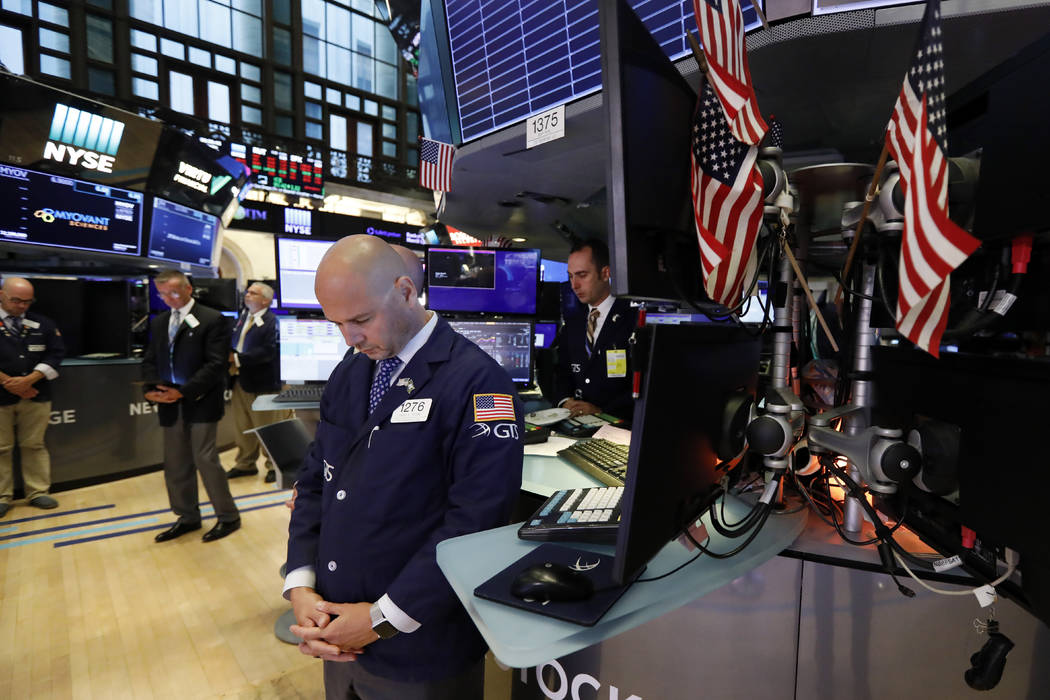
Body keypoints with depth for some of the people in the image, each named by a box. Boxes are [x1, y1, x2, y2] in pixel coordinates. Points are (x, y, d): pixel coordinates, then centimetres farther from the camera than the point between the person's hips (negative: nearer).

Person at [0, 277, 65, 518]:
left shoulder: (43, 324, 6)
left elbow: (55, 354, 1)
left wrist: (29, 380, -10)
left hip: (36, 396, 2)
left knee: (34, 445, 8)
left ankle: (37, 493, 16)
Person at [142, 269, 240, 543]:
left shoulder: (212, 319, -6)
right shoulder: (158, 323, 15)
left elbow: (215, 364, -13)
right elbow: (150, 361, 15)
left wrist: (183, 392, -18)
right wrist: (152, 388, -5)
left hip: (200, 403, -6)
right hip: (170, 404, 6)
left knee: (205, 459, -6)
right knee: (175, 464, 12)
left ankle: (228, 517, 8)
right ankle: (188, 517, 27)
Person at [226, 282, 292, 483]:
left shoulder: (271, 321, -15)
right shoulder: (243, 316, 11)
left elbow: (267, 352, -24)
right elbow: (233, 342, 16)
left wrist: (238, 359, -23)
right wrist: (229, 356, -5)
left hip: (261, 384, -8)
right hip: (240, 381, 8)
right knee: (242, 427, 19)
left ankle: (274, 466, 21)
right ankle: (245, 464, 34)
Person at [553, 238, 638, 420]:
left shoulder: (635, 321, -4)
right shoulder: (572, 325, 16)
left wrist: (601, 411, -15)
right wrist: (565, 401, -2)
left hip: (616, 424, -4)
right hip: (576, 420, 5)